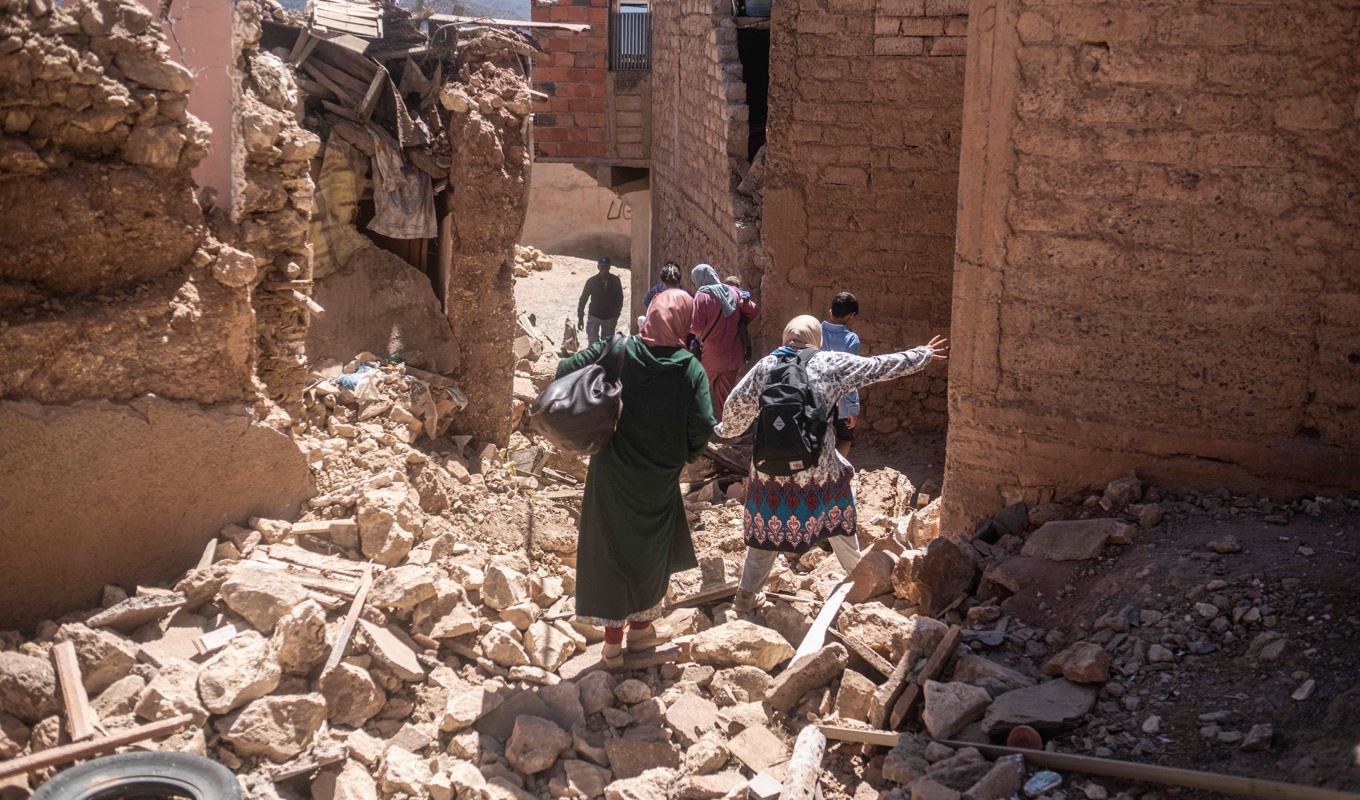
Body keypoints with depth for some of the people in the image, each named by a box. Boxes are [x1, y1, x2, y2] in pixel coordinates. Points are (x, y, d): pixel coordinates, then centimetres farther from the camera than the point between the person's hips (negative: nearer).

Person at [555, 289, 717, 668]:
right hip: (659, 480, 0)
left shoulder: (616, 351, -10)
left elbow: (565, 371, -10)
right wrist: (684, 455, 2)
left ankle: (613, 642, 17)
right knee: (653, 550, 21)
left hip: (612, 475, 1)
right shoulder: (691, 369, -13)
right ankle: (640, 627, 33)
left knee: (610, 549, 12)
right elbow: (702, 427, -18)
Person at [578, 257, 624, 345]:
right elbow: (583, 299, -1)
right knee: (593, 344, -13)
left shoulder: (615, 281, -6)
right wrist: (580, 318, -1)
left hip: (609, 318, 2)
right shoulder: (592, 281, -11)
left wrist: (615, 316, -7)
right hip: (594, 317, -2)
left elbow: (619, 299, 2)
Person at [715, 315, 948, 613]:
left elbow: (738, 404, 5)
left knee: (766, 526, 15)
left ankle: (747, 594, 20)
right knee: (835, 519, 22)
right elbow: (881, 366, 4)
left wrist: (727, 430, 27)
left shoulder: (767, 365, 1)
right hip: (817, 466, -1)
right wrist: (924, 354, 17)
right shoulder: (831, 364, -3)